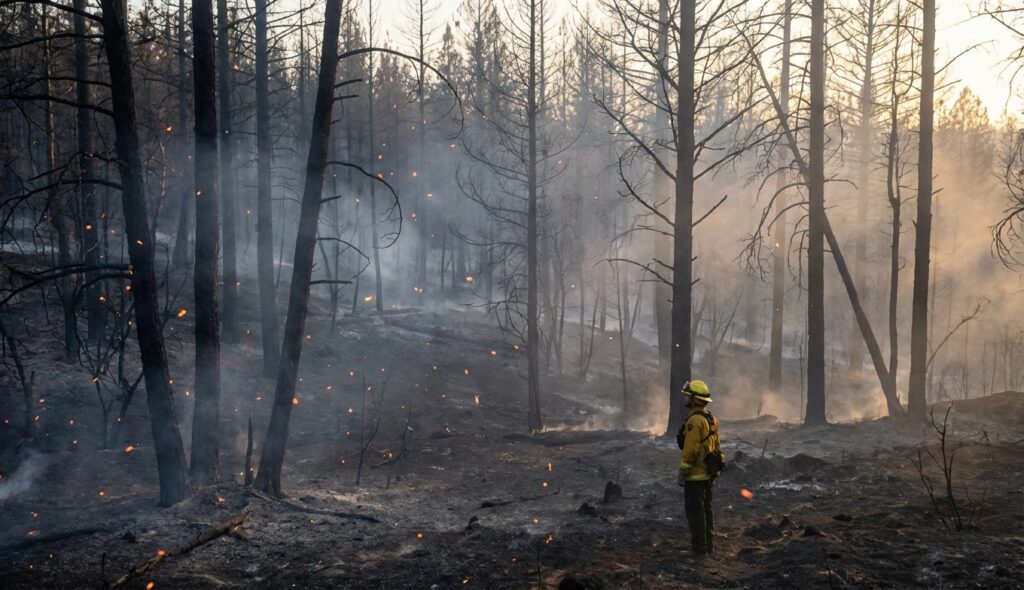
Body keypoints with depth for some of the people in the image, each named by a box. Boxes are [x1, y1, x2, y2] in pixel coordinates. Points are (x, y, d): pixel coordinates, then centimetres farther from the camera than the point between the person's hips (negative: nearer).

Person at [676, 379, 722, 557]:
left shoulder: (694, 421, -21)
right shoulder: (711, 419, 9)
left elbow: (690, 450, -23)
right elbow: (716, 446, 15)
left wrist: (681, 474, -16)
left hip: (695, 474, -9)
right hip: (709, 472, 9)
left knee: (694, 511, -3)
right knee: (705, 509, 15)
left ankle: (699, 548, -1)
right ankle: (707, 544, 20)